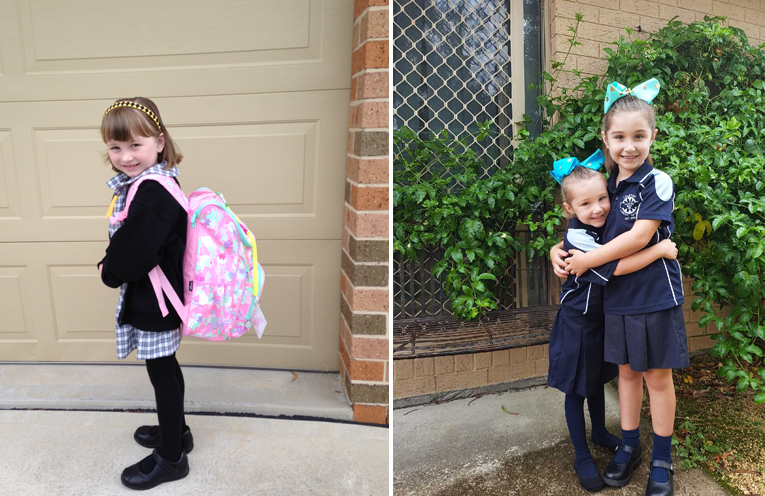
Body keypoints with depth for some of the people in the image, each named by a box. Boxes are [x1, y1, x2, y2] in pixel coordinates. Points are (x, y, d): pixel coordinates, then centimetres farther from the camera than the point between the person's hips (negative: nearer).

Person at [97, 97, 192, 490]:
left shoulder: (153, 191, -26)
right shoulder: (142, 184, 6)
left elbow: (135, 251, -30)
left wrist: (110, 272, -12)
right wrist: (112, 267, -1)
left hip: (154, 301, -10)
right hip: (149, 295, 10)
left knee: (161, 373, 4)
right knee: (165, 367, 23)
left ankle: (170, 457, 22)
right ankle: (176, 431, 43)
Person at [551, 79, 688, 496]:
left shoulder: (658, 183, -13)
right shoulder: (608, 183, 6)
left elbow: (639, 236, -21)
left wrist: (587, 260, -17)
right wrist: (560, 250, -4)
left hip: (655, 295, -5)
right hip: (618, 294, 5)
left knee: (657, 376, 8)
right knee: (627, 370, 16)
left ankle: (661, 459, 25)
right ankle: (629, 446, 33)